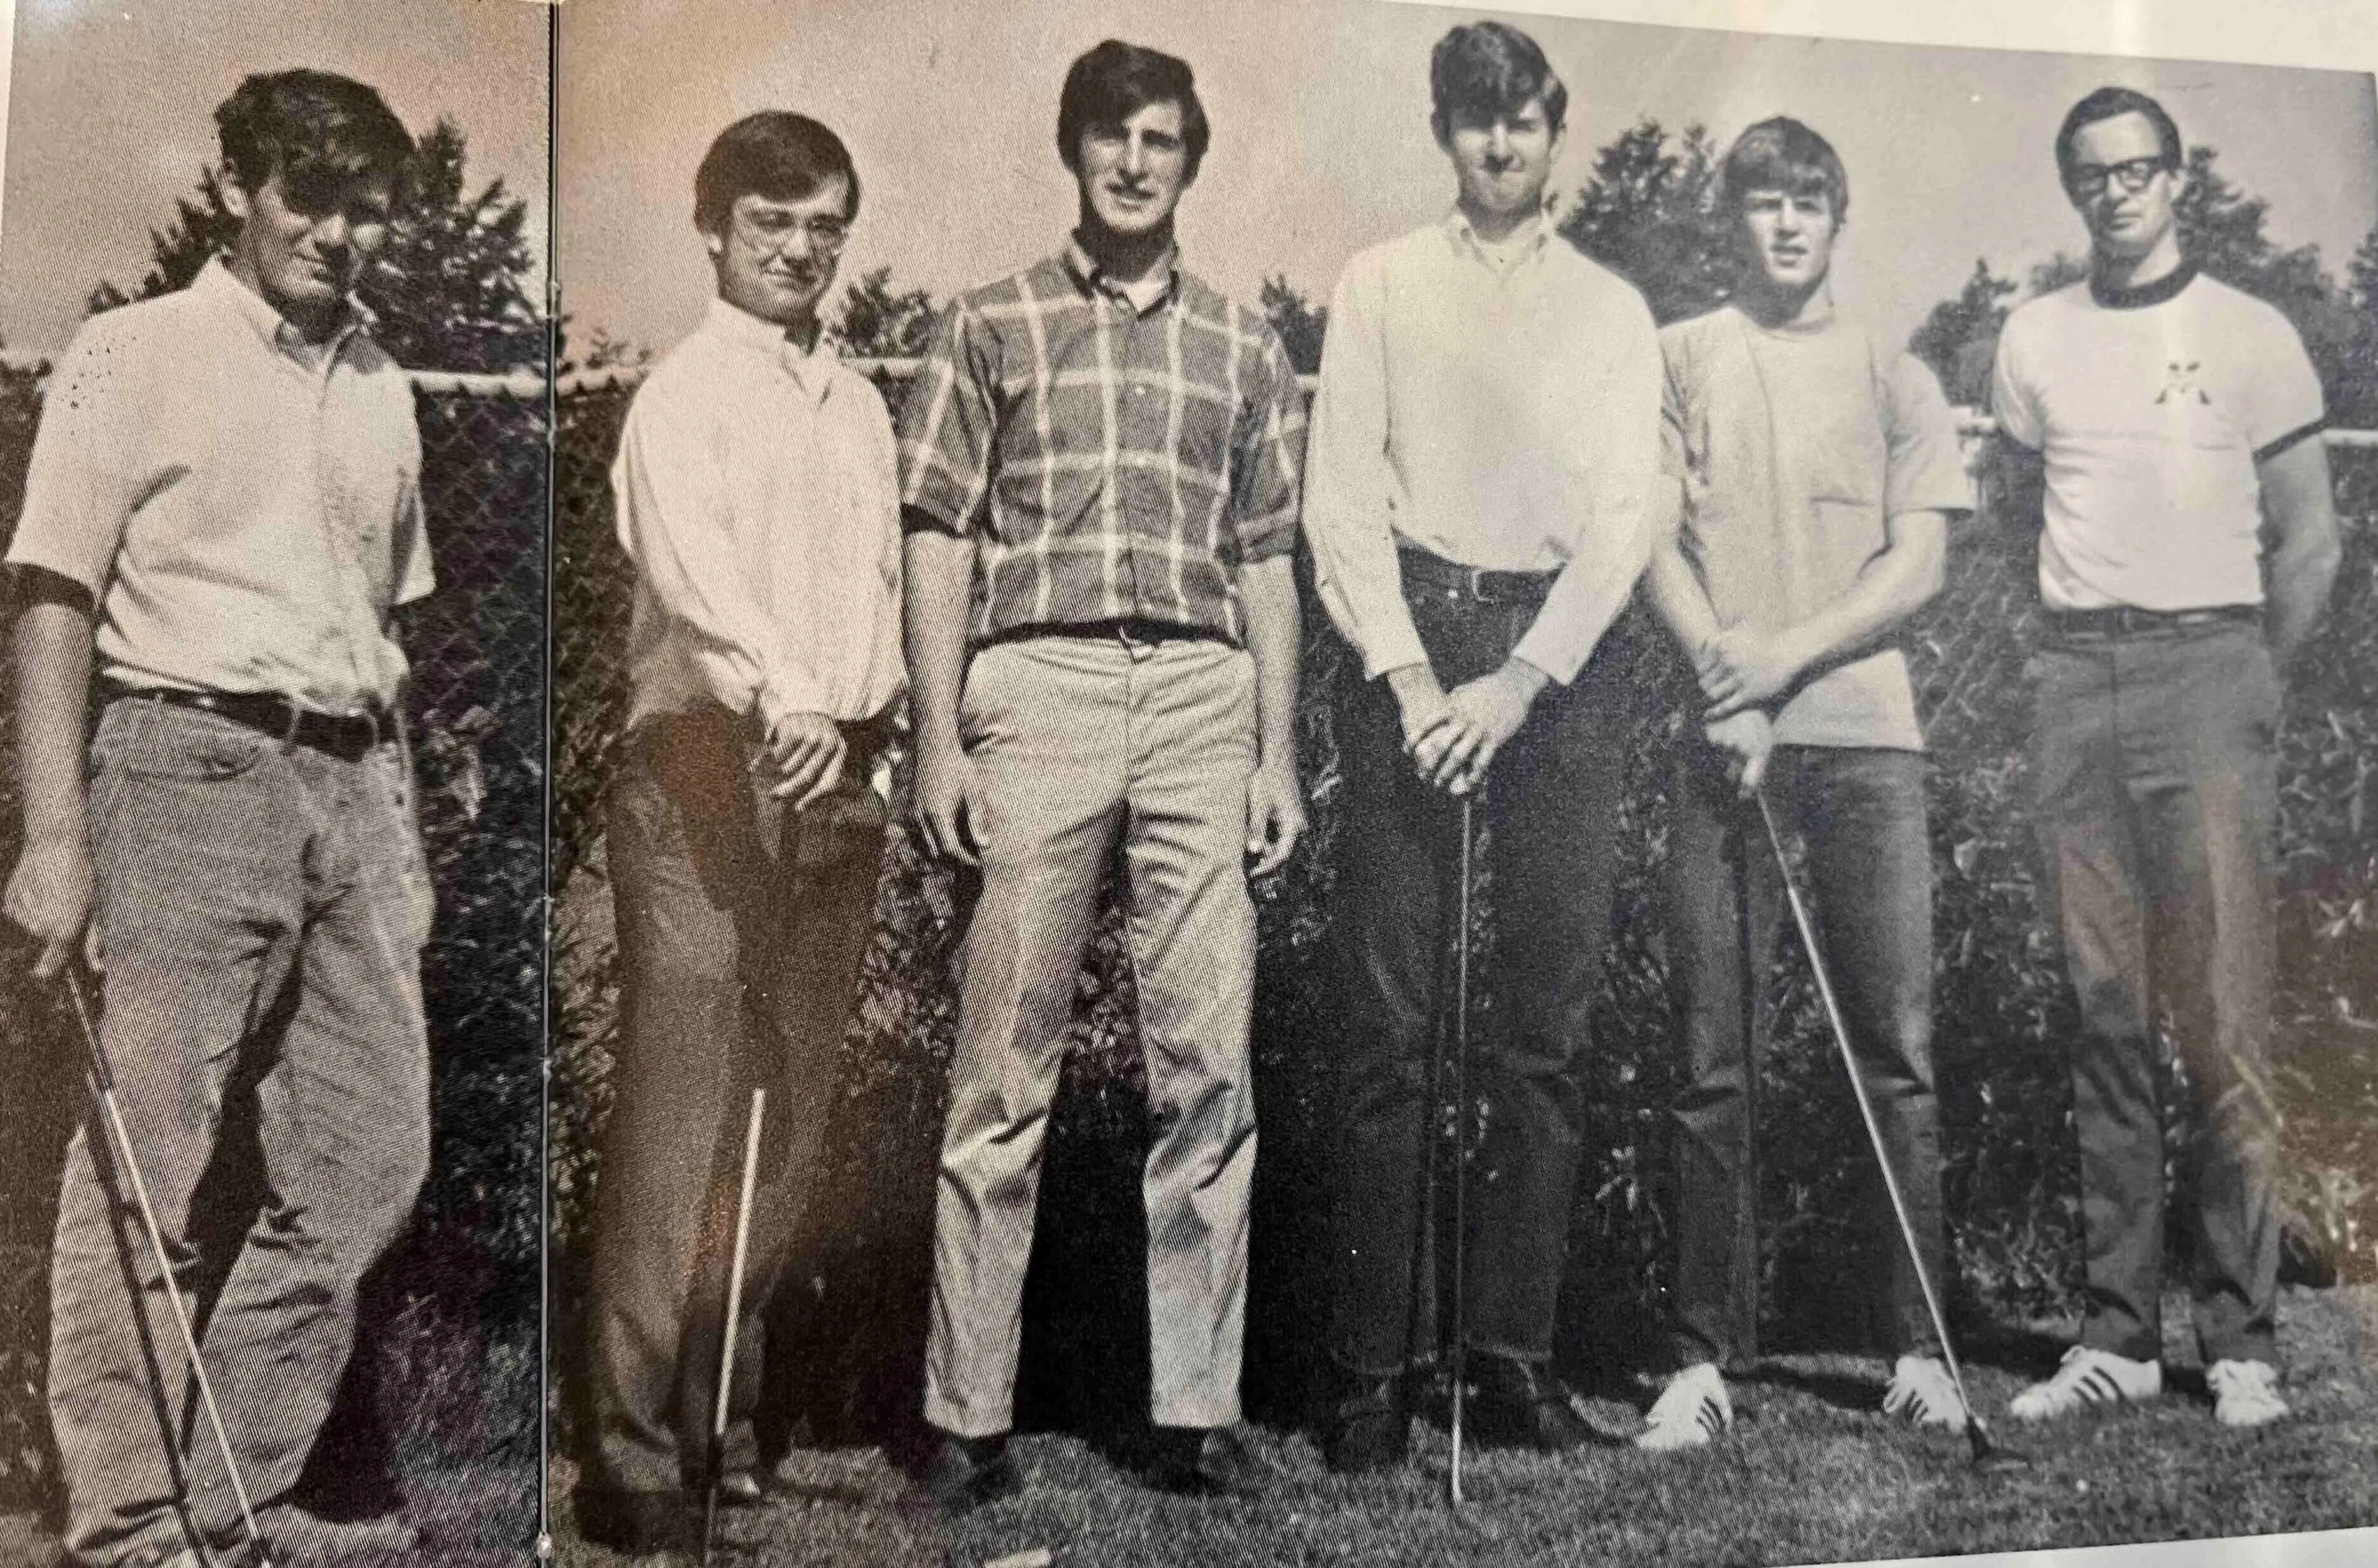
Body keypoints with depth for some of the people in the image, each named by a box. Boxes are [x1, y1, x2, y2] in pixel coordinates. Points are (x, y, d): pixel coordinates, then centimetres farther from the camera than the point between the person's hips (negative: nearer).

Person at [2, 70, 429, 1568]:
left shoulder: (382, 386, 17)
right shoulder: (136, 353, 1)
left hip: (350, 782, 6)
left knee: (373, 1157, 5)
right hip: (191, 764, -6)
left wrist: (405, 841, 15)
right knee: (155, 1166, -4)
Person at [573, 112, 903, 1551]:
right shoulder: (684, 392, -2)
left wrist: (866, 714, 2)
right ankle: (634, 1450, -1)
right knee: (678, 1126, -8)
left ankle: (730, 1422, 20)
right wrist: (781, 696, -37)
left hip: (838, 776, 6)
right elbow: (693, 557, -21)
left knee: (790, 1131, 8)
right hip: (708, 768, -6)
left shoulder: (864, 404, 19)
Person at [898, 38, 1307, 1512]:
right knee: (1006, 1066, -2)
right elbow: (941, 544, 6)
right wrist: (939, 739, -3)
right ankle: (973, 1419, 5)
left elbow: (1267, 564, 15)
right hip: (1036, 687, -2)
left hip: (1203, 698, 2)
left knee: (1210, 1063, 0)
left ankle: (1200, 1407, 8)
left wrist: (1279, 755, 8)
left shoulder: (1244, 343, 17)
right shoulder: (991, 325, 11)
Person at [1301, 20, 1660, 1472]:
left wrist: (1521, 678, -10)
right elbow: (1344, 495, 4)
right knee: (1392, 1014, -5)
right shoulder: (1382, 285, 12)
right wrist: (1407, 672, -9)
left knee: (1553, 1013, -1)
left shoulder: (1612, 308, 15)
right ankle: (1376, 1361, 0)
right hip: (1411, 635, -1)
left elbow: (1625, 516, 4)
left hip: (1560, 653, 2)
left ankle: (1518, 1349, 7)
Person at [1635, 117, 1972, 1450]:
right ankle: (1708, 1357, 5)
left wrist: (1786, 655, -9)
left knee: (1900, 1050, -1)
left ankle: (1922, 1350, 7)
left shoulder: (1893, 377, 14)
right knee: (1717, 1063, -1)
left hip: (1866, 735, 1)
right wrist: (1724, 677, -10)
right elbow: (1655, 540, 4)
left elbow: (1920, 564, 5)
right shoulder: (1676, 360, 12)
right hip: (1722, 736, -1)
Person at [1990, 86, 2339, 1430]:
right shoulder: (2036, 339, 14)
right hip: (2077, 679, 3)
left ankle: (2244, 1338, -1)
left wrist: (2244, 684, 3)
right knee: (2107, 1018, 4)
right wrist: (2078, 655, 11)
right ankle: (2119, 1331, 8)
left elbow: (2310, 542, 6)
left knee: (2226, 1021, -7)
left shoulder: (2253, 336, 5)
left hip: (2210, 661, -3)